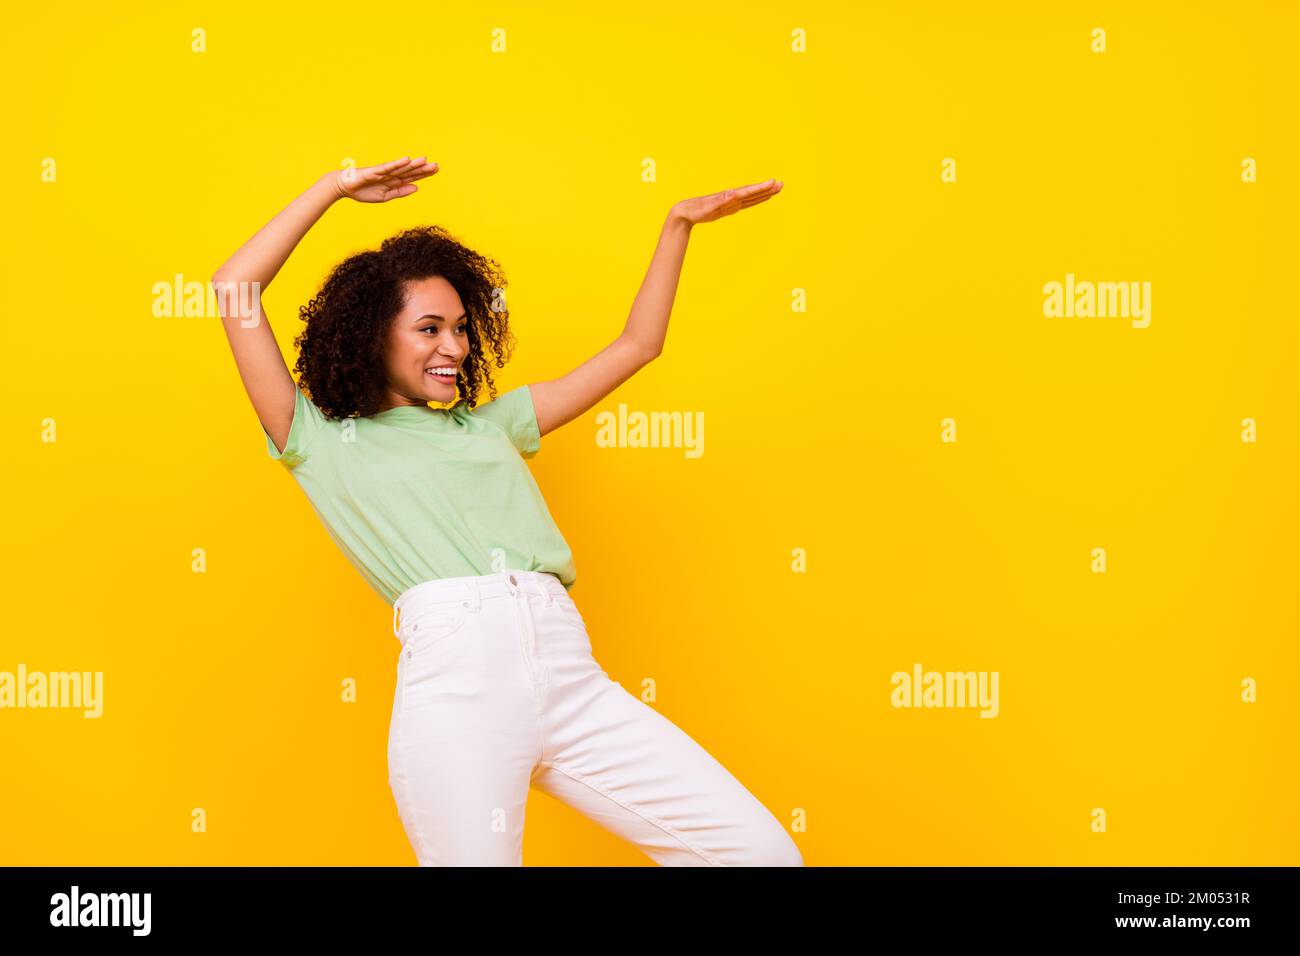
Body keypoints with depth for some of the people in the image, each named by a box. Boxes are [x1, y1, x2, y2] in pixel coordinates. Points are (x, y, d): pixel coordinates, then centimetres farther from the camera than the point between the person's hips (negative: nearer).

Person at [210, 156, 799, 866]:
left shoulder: (492, 422, 28)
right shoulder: (322, 442, 16)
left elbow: (635, 346, 32)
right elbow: (234, 291, 10)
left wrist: (680, 222, 29)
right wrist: (334, 188, 15)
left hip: (573, 680, 4)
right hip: (456, 679, -4)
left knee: (766, 854, -4)